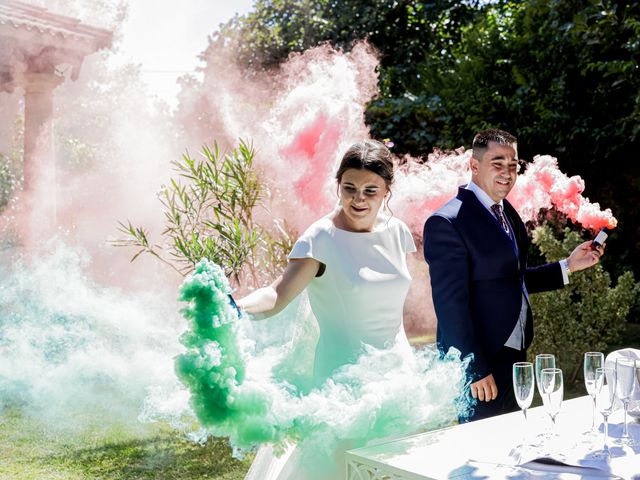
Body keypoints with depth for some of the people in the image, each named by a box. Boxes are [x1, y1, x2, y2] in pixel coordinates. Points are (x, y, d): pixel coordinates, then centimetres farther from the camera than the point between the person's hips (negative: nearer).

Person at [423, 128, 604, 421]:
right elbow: (451, 303, -20)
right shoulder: (446, 223, -18)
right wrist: (475, 369, -20)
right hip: (479, 362, -8)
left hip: (514, 352, 8)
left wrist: (569, 266, 6)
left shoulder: (506, 212, 9)